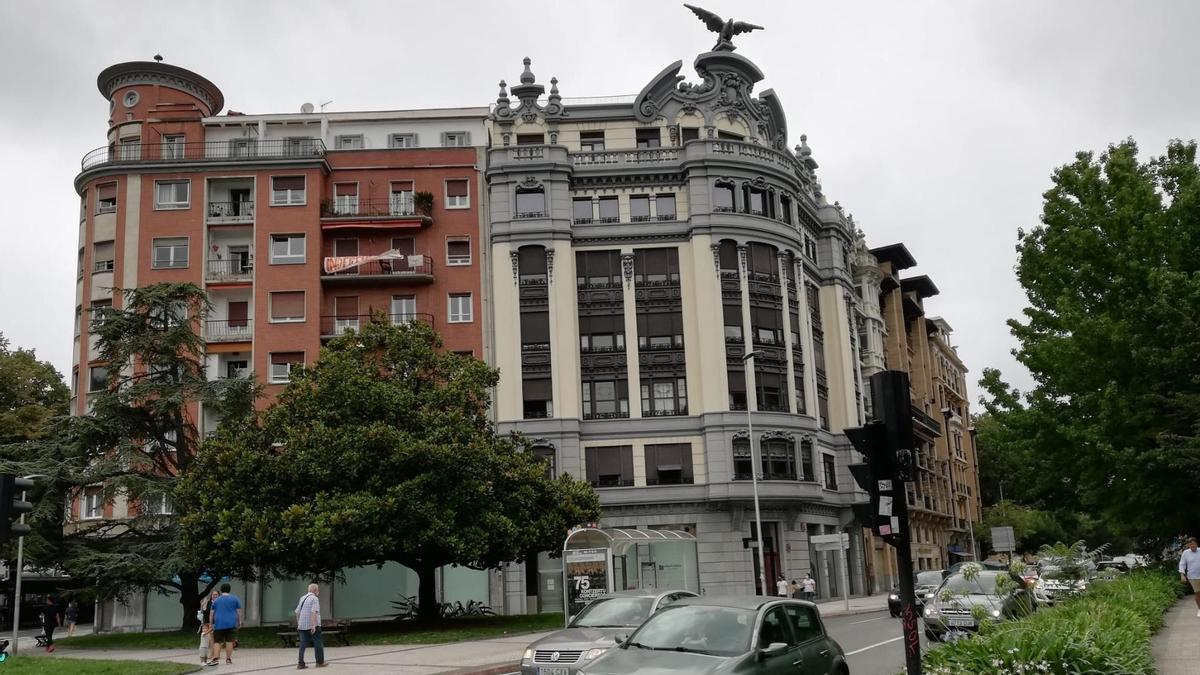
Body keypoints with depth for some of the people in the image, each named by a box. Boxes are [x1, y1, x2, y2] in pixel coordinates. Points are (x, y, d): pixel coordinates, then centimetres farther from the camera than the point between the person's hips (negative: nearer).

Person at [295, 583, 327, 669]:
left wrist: (298, 624, 23)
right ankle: (320, 662, 11)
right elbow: (313, 612, -20)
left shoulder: (302, 598, 13)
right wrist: (313, 625, -23)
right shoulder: (314, 599, -10)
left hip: (302, 626, 7)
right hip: (312, 626, -7)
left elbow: (297, 612, 16)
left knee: (303, 644, 6)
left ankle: (300, 664, 0)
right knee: (318, 644, 6)